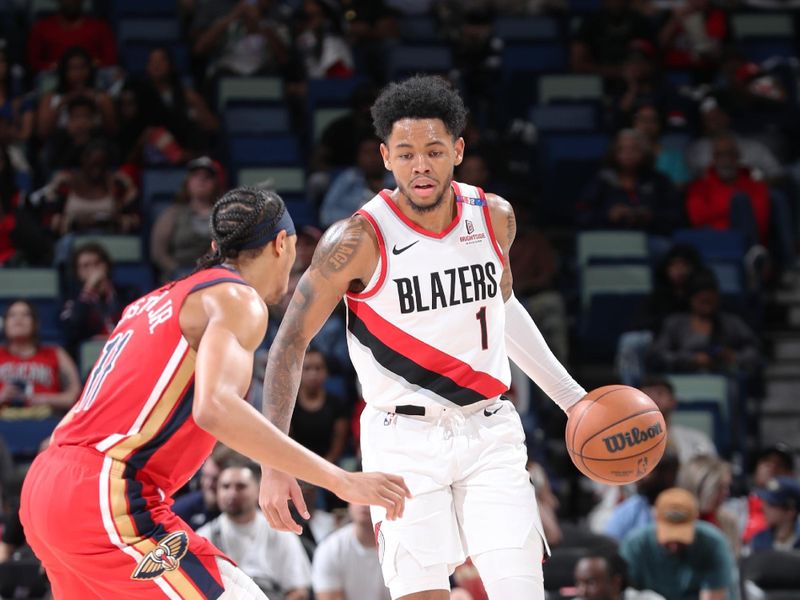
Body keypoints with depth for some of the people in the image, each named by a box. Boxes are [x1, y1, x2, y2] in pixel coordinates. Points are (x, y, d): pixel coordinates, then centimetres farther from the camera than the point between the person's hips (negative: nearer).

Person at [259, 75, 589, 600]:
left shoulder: (495, 218, 1)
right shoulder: (359, 240, -13)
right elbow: (291, 343, -6)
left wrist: (569, 395, 19)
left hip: (488, 431, 3)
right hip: (404, 441, -3)